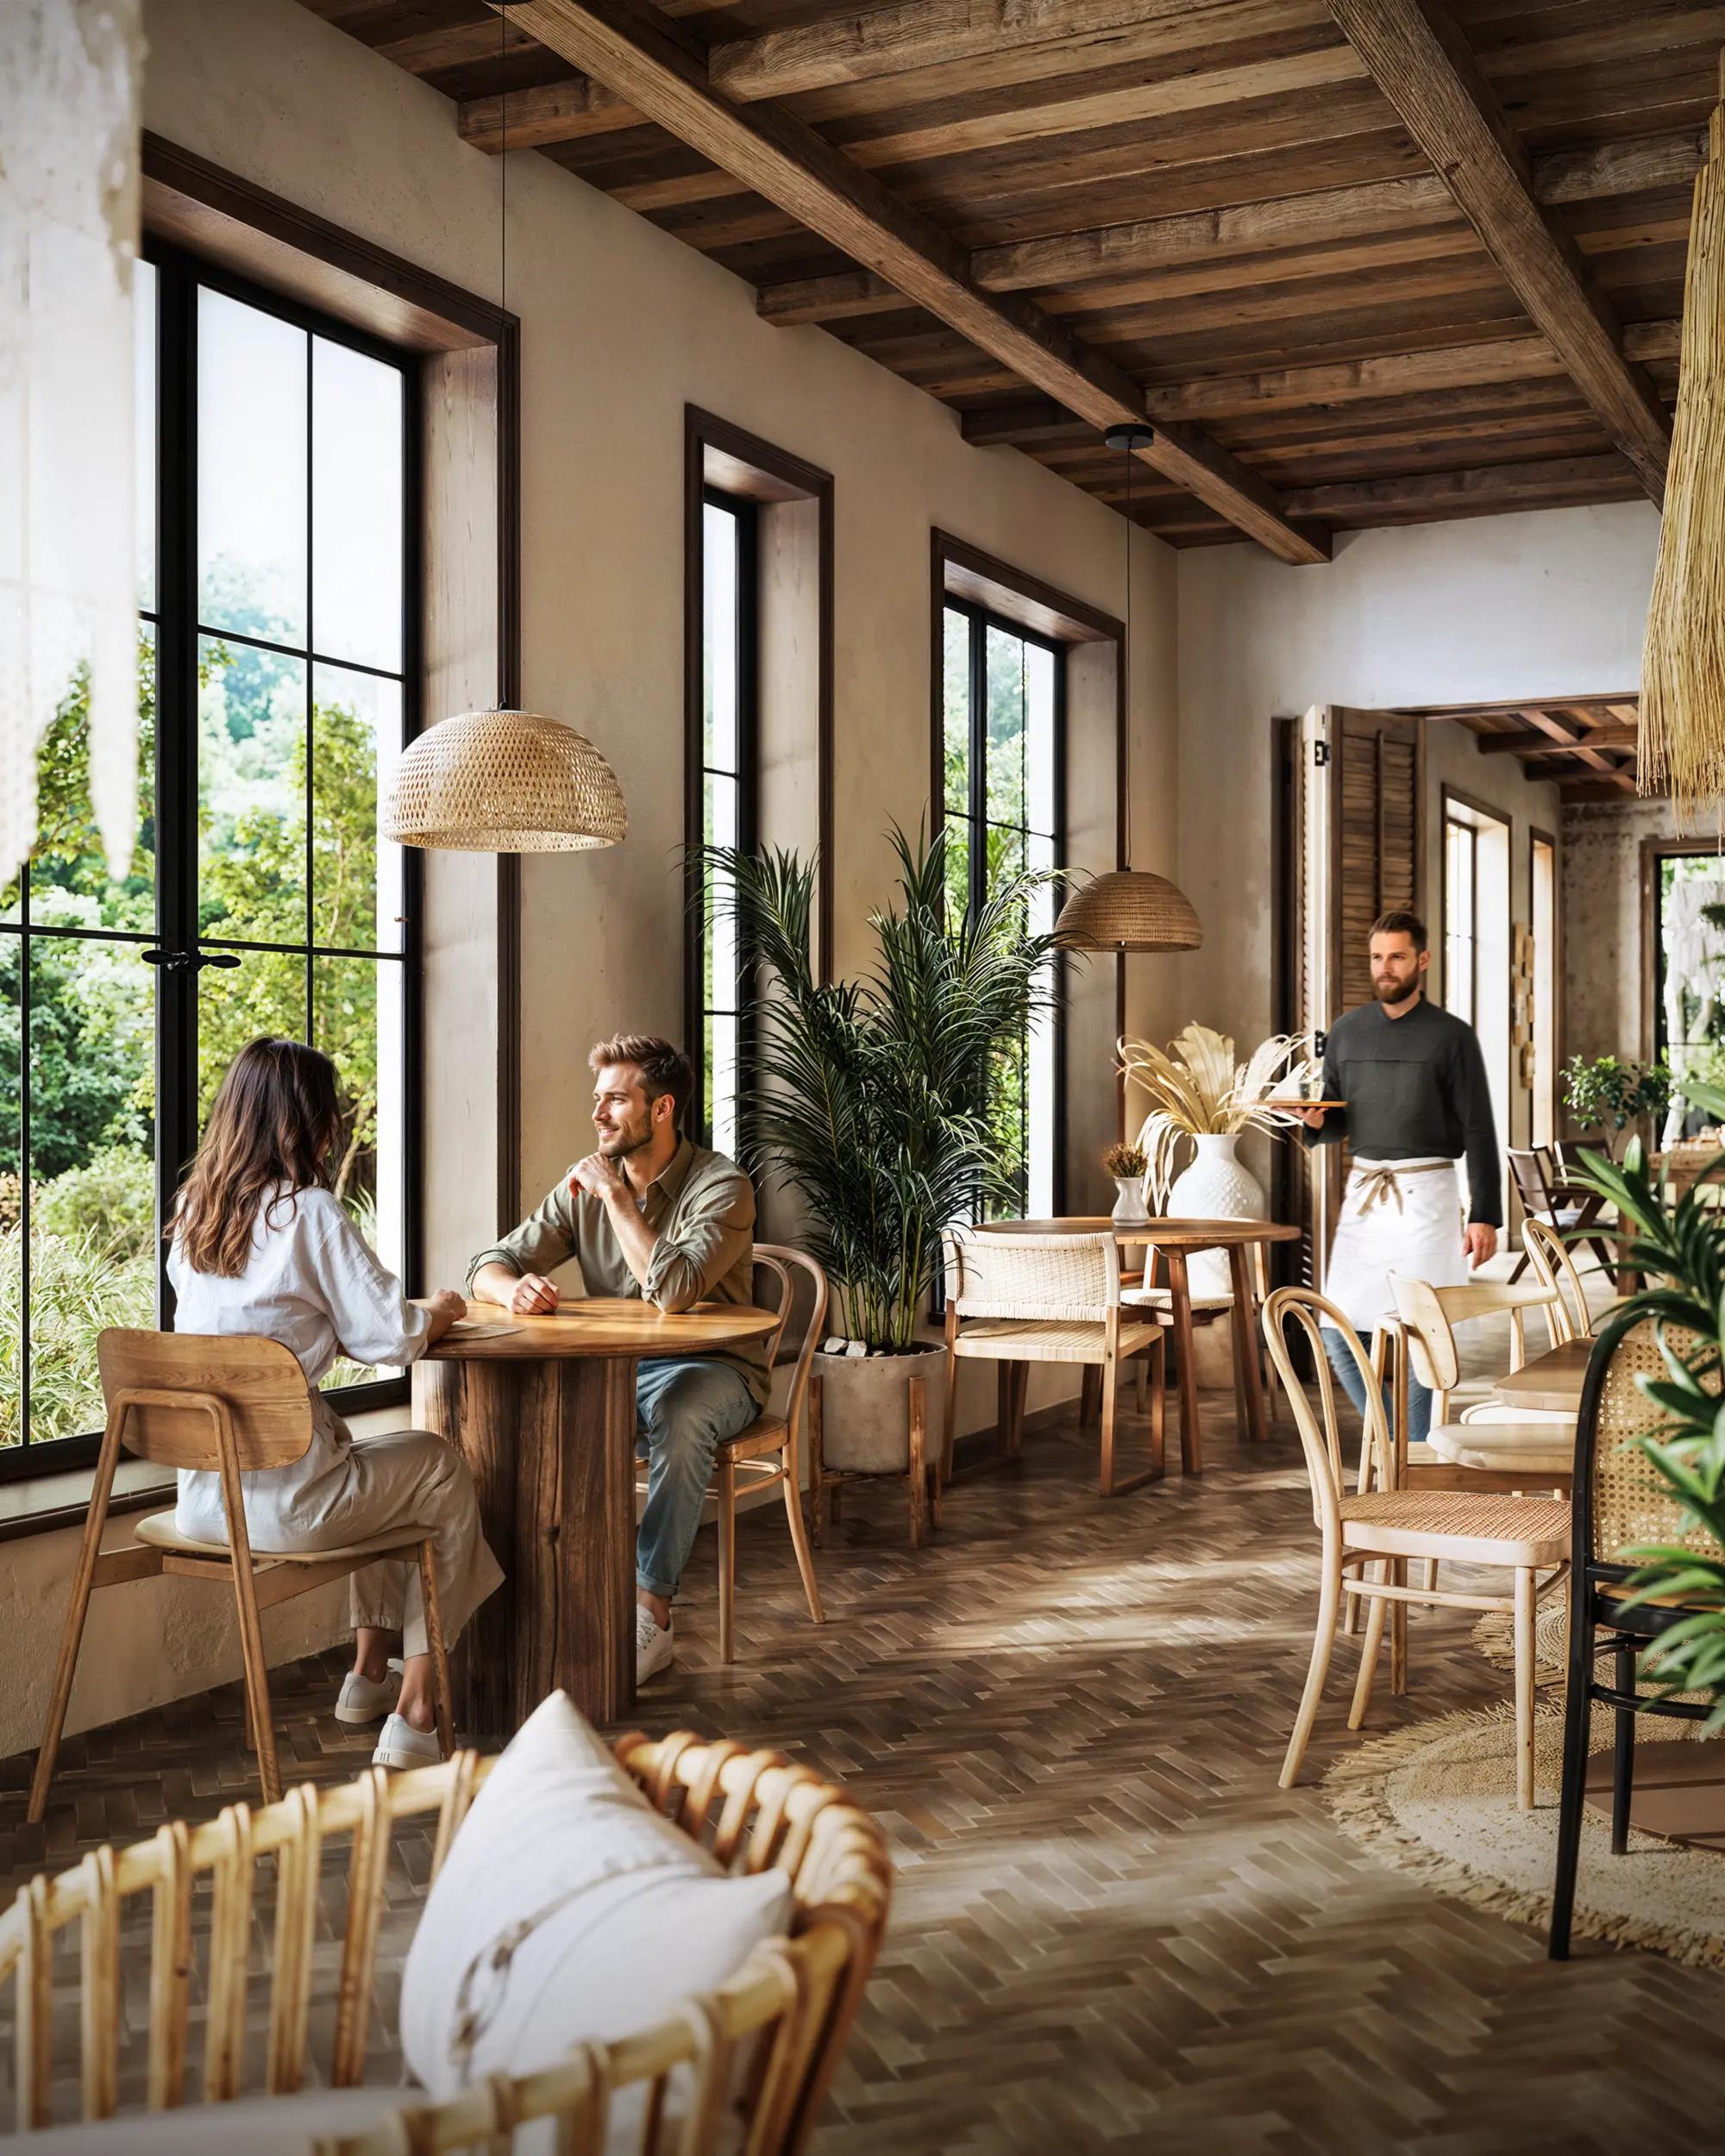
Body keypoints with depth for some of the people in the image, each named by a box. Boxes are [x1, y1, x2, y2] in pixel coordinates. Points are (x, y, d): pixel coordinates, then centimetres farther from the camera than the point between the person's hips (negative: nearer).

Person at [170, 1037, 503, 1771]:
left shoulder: (192, 1211, 7)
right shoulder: (310, 1213, -15)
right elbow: (390, 1337, -14)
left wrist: (409, 1311, 22)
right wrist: (435, 1314, 9)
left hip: (201, 1494, 7)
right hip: (283, 1499, -7)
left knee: (370, 1460, 32)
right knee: (444, 1472, 18)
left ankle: (369, 1676, 38)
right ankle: (415, 1714, 16)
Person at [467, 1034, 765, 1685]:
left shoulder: (722, 1186, -13)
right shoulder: (585, 1185, 5)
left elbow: (672, 1289, -29)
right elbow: (490, 1264, 3)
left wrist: (618, 1197, -21)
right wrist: (512, 1287, -23)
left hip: (710, 1369, -5)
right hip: (613, 1370, 5)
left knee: (677, 1413, -38)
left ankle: (651, 1612, -30)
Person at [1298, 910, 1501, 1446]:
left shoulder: (1451, 1035, -3)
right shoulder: (1347, 1032, 9)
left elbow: (1479, 1132, -5)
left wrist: (1485, 1216, -11)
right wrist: (1316, 1121, -6)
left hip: (1425, 1194, -4)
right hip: (1363, 1193, 4)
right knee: (1340, 1335, 1)